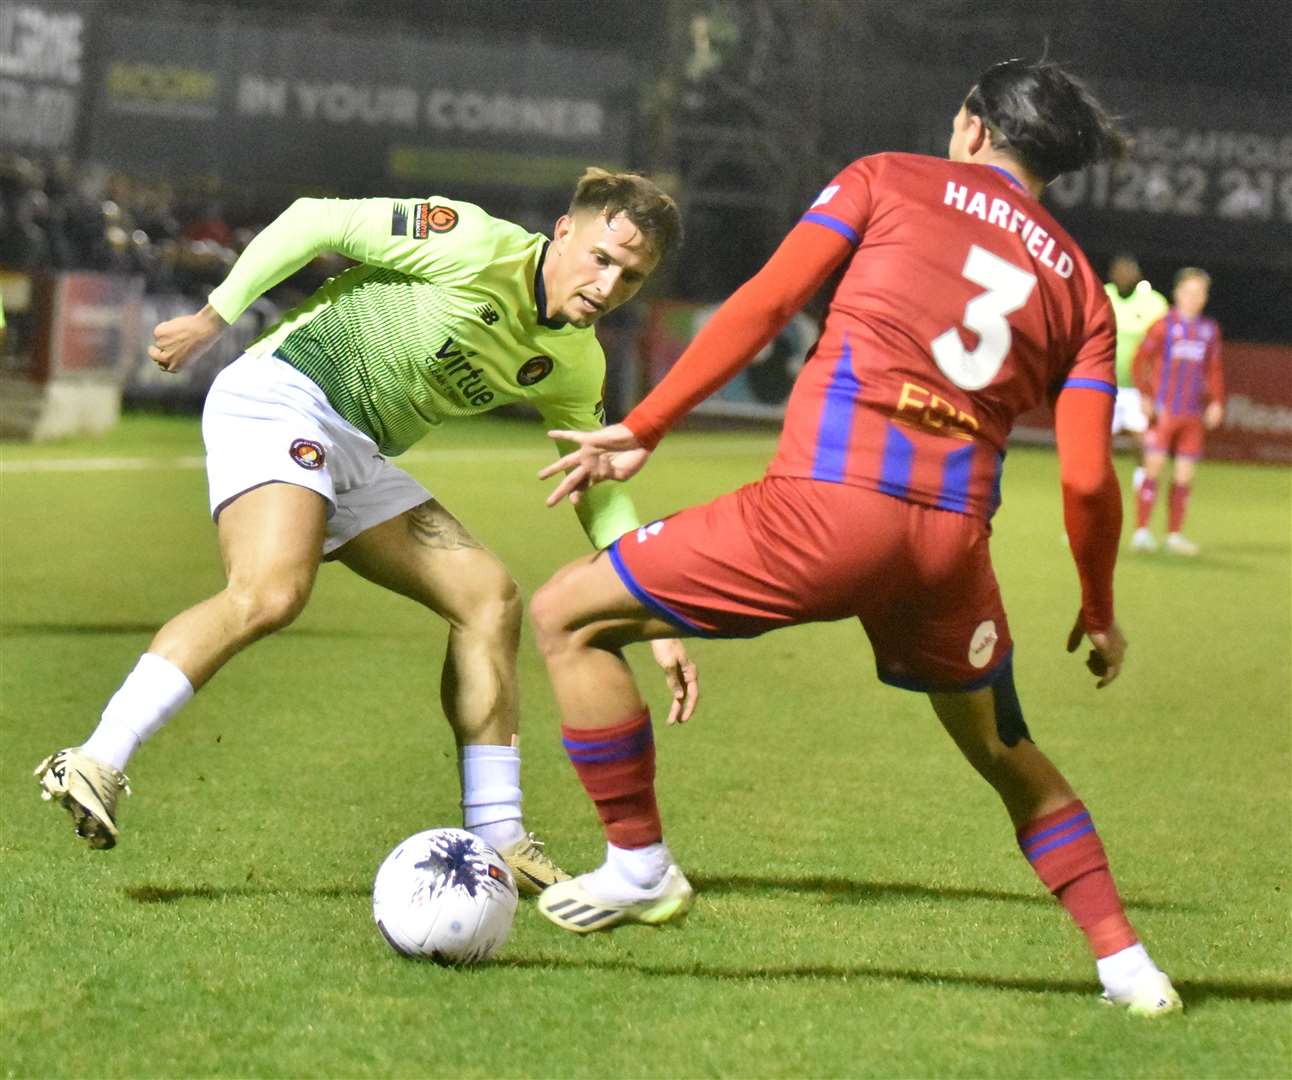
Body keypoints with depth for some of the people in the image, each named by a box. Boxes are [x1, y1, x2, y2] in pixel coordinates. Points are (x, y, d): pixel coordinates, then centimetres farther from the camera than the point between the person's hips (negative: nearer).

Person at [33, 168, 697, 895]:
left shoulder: (576, 365, 10)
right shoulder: (477, 246, -13)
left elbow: (602, 493, 19)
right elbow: (316, 222, -9)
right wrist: (215, 318, -7)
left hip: (355, 454, 9)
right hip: (282, 394, -9)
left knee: (489, 596, 2)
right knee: (271, 591, -32)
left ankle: (496, 836, 6)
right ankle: (96, 765, -32)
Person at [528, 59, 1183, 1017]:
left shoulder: (888, 181, 13)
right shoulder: (1077, 284, 18)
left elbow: (765, 304, 2)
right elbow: (1088, 480, 10)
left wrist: (641, 431, 6)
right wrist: (1099, 613, 26)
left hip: (831, 503, -4)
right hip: (954, 536, 4)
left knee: (567, 616, 12)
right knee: (1009, 756, 29)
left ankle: (640, 866, 12)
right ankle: (1126, 962, 23)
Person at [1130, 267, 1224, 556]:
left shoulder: (1210, 330, 11)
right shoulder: (1164, 326, -3)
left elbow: (1214, 370, 19)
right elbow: (1140, 360, -2)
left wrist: (1216, 402, 8)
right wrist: (1146, 396, -10)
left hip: (1193, 415, 4)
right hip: (1163, 410, -4)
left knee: (1185, 475, 3)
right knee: (1153, 468, -6)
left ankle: (1175, 534, 9)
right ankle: (1141, 531, -3)